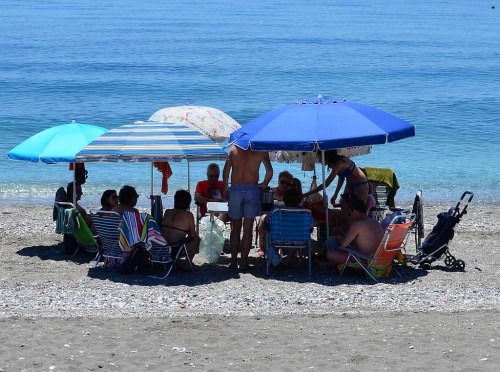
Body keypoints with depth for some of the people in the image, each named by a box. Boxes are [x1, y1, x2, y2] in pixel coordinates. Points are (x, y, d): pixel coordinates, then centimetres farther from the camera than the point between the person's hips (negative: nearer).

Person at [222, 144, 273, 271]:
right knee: (247, 229, 1)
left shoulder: (234, 148, 5)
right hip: (252, 189, -2)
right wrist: (264, 185, 9)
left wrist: (225, 188, 12)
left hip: (235, 190, 2)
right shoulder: (260, 150, 0)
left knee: (235, 228, 12)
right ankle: (243, 262, 0)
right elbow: (269, 171, -7)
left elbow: (226, 170, 3)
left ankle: (233, 261, 13)